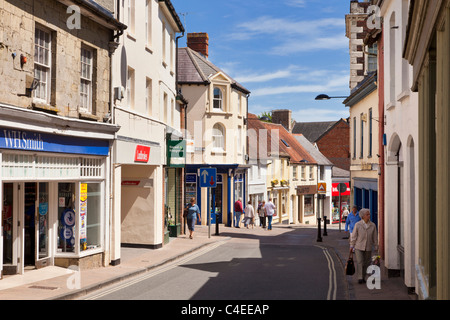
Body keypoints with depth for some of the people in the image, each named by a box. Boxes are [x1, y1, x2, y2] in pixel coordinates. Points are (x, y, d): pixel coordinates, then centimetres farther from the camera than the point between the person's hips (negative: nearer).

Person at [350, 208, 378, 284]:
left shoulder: (373, 225, -1)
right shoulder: (357, 224, -5)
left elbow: (375, 237, 5)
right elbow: (354, 236, 0)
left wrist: (376, 247, 5)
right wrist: (351, 246, 0)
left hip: (368, 248, 2)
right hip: (359, 247, -2)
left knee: (366, 263, 8)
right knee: (359, 262, -11)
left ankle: (363, 277, 23)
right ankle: (360, 278, -10)